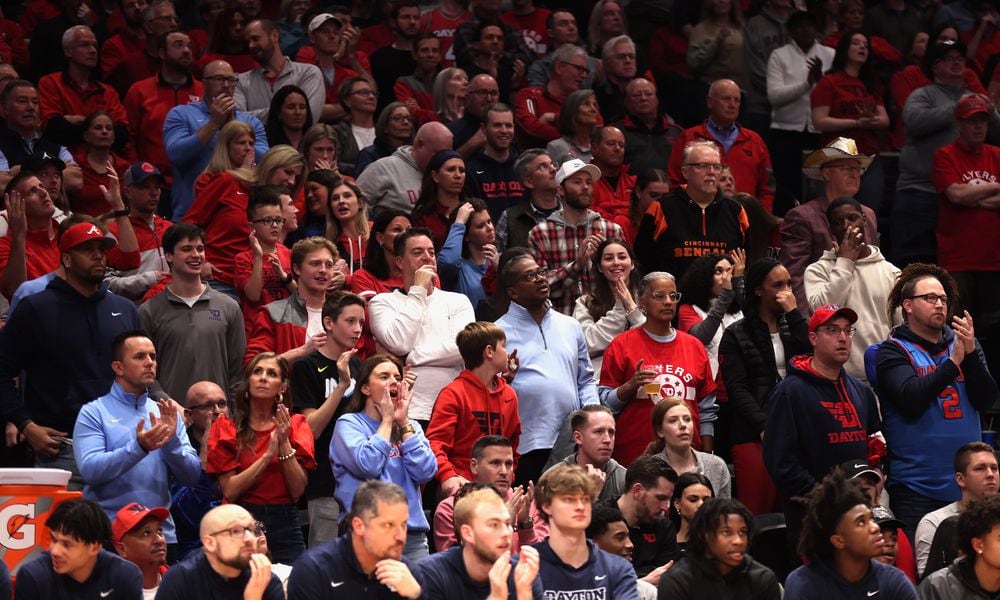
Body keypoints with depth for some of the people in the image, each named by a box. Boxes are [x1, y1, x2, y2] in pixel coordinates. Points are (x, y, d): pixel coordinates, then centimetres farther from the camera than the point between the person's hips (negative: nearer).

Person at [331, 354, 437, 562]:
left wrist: (403, 422, 0)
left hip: (413, 535, 4)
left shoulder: (410, 426, 15)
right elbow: (368, 465, -16)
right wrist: (387, 420, -4)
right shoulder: (348, 424, 2)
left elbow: (424, 473, -1)